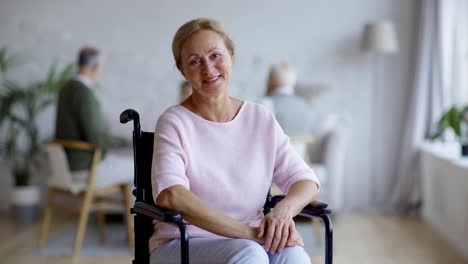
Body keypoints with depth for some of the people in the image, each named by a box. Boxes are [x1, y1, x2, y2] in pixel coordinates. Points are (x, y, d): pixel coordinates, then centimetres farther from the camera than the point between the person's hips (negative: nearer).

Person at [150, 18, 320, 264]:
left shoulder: (261, 119, 7)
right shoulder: (174, 122, -6)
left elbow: (305, 181, 4)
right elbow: (169, 195, -23)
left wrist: (283, 209, -21)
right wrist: (249, 232, -28)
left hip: (247, 244, 4)